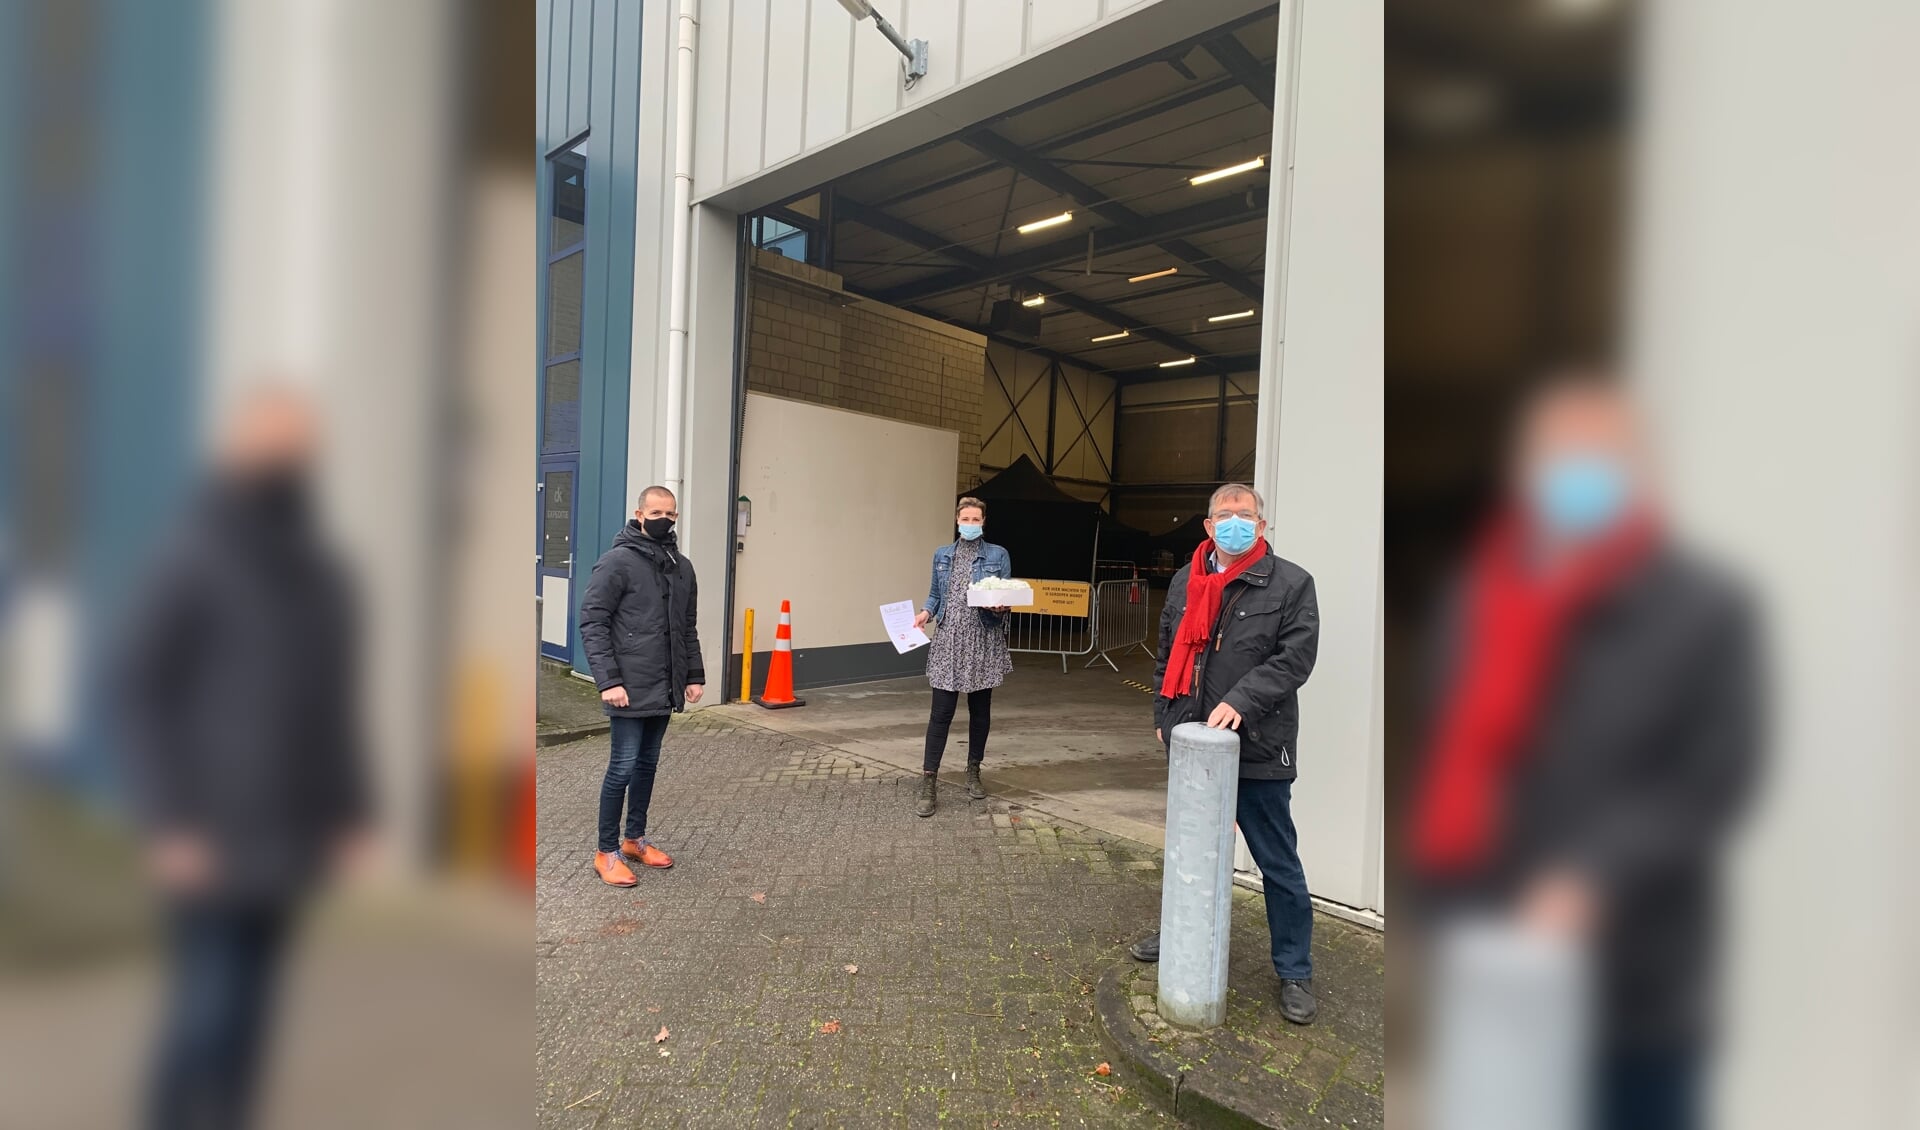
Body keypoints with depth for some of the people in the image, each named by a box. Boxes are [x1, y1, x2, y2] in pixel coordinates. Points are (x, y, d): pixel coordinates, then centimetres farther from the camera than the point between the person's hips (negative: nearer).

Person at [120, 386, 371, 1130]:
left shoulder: (322, 574, 6)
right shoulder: (189, 562, -10)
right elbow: (139, 694, -10)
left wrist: (349, 812, 9)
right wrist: (167, 823, -14)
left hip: (285, 837, 5)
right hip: (208, 839, -5)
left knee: (249, 1006, 16)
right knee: (206, 1006, 2)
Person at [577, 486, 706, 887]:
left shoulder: (682, 566, 11)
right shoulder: (617, 562, -9)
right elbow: (592, 623, -12)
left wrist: (695, 674, 10)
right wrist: (608, 680, -19)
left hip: (665, 688, 6)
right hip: (630, 688, -6)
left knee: (648, 764, 15)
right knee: (624, 766, -1)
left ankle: (635, 839, 30)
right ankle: (606, 852, 14)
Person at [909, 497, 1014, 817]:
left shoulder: (998, 555, 1)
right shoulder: (942, 555, 9)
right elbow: (935, 595, 14)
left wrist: (1000, 607, -20)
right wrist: (925, 613, -5)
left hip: (984, 643, 0)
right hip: (948, 641, 1)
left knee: (980, 710, 11)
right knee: (941, 712, -4)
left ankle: (974, 772, 28)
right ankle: (927, 783, 0)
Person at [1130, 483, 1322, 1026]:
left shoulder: (1290, 583, -7)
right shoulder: (1184, 582, 9)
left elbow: (1295, 656, -15)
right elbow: (1167, 655, 16)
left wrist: (1241, 700, -25)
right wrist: (1163, 714, 13)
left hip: (1258, 749, -5)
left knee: (1278, 863, 8)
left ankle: (1295, 971, 25)